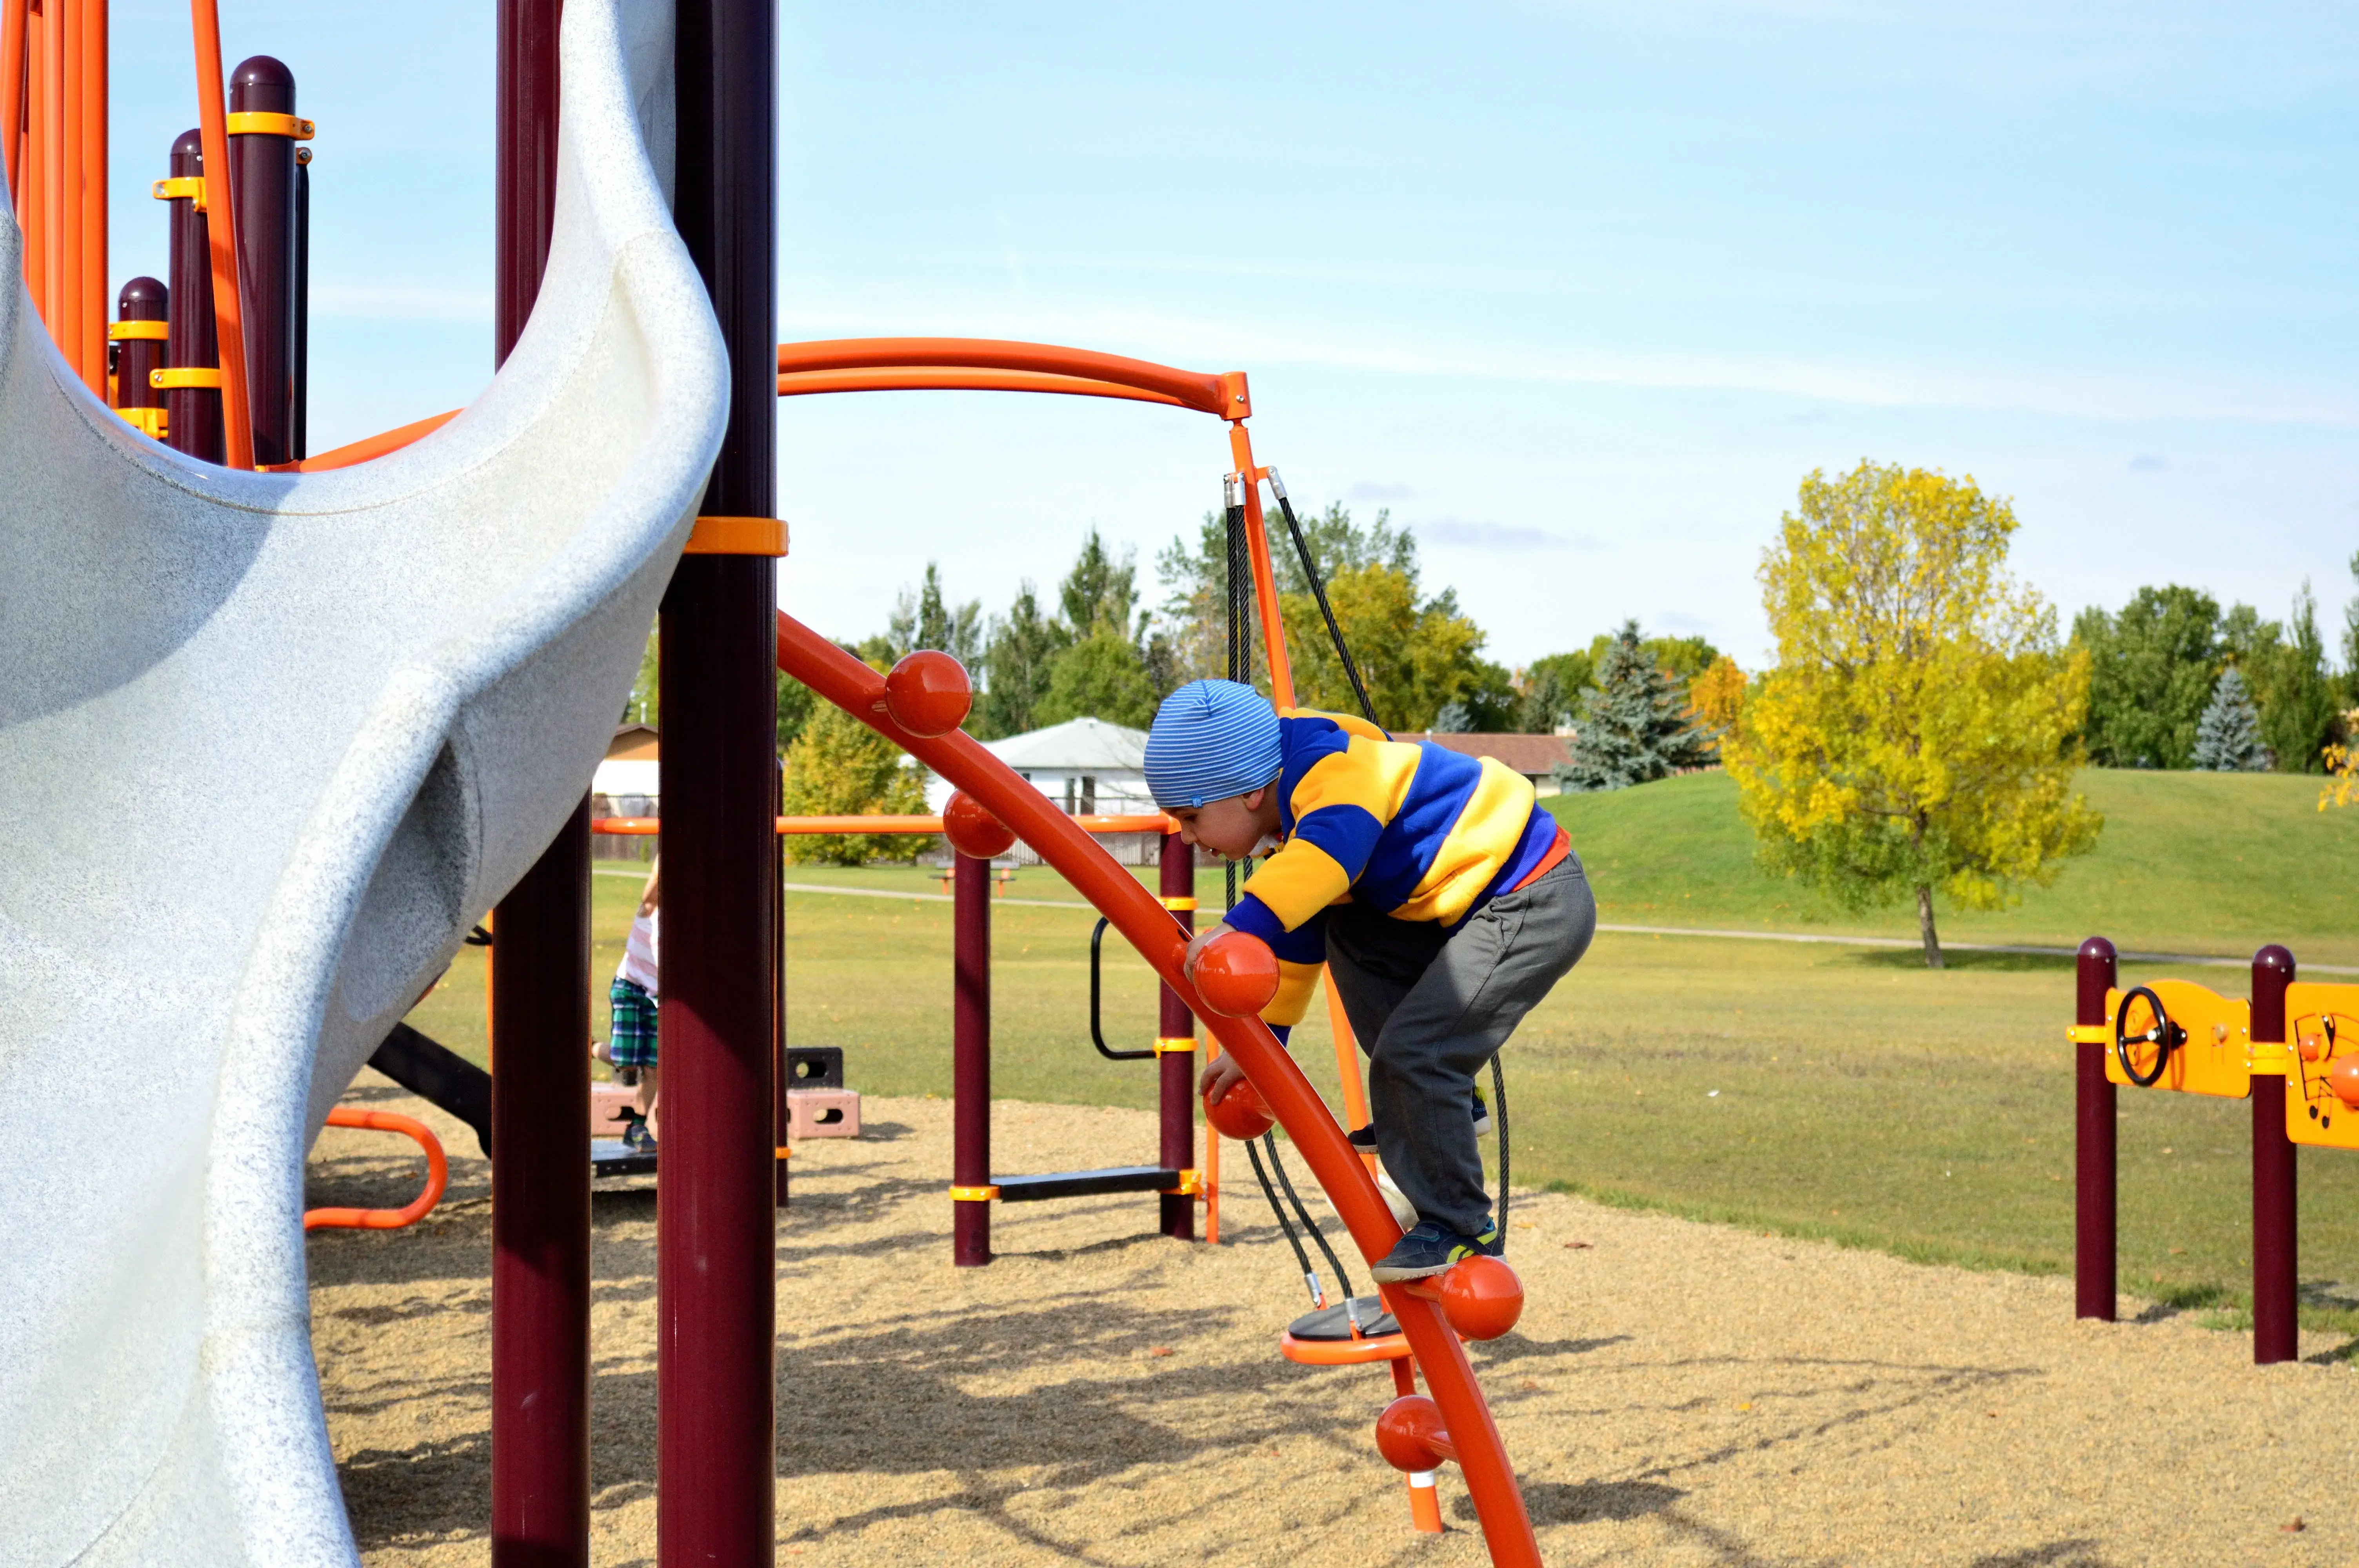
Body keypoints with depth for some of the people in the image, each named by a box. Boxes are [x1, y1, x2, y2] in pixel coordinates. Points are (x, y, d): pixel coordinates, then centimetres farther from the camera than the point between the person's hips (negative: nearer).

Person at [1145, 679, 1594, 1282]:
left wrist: (1240, 927, -54)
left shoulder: (1332, 769, -21)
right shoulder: (1295, 824, 13)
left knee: (1410, 1054, -17)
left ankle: (1462, 1229, -2)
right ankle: (1445, 1099, 17)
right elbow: (1297, 936, 24)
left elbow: (1333, 845, -43)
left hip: (1539, 904, -11)